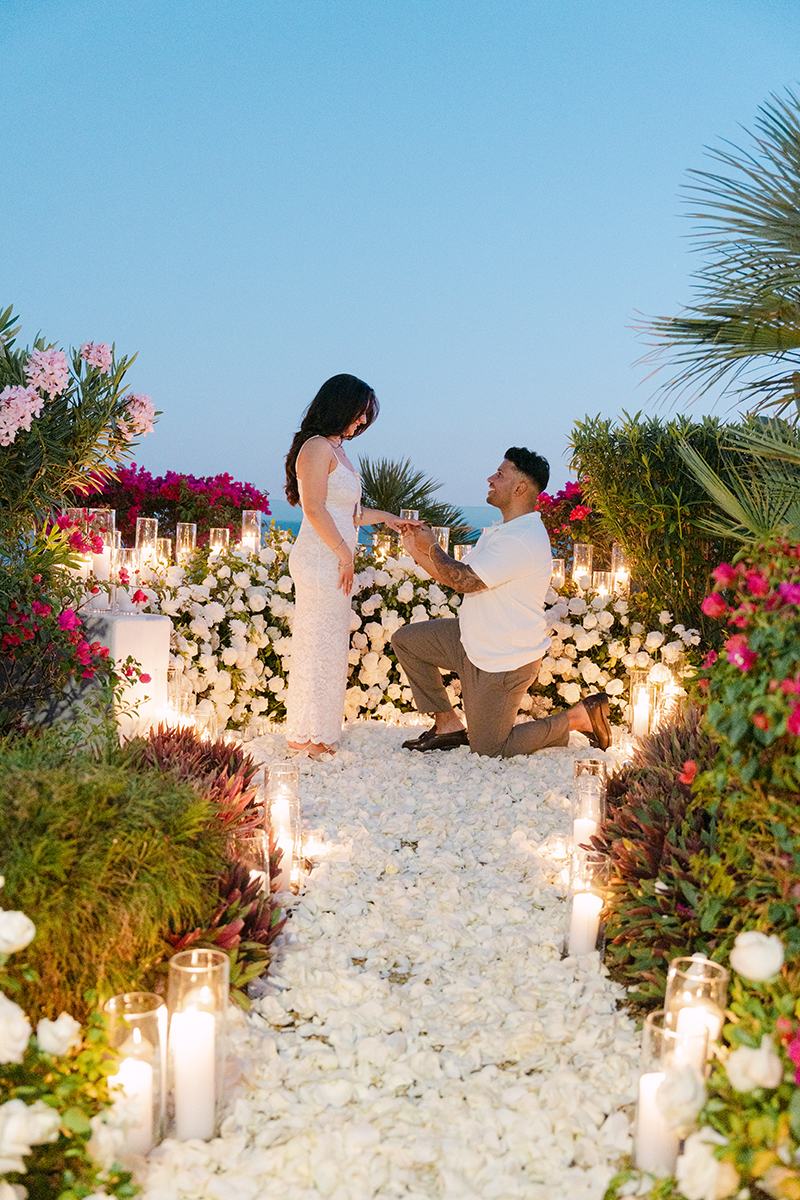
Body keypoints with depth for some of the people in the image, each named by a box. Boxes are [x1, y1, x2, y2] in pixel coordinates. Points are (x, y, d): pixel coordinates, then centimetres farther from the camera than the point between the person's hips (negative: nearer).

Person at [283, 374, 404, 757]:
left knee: (329, 646, 13)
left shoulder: (336, 450, 20)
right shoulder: (317, 447, -11)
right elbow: (315, 509, -18)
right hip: (319, 561, -10)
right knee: (317, 644, -4)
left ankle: (314, 731, 21)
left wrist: (380, 516, 17)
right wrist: (344, 552, -16)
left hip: (333, 560, 10)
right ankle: (304, 734, 6)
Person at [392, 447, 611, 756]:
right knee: (407, 640, 8)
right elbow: (456, 576, 11)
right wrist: (418, 551, 1)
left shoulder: (523, 540, -26)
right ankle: (448, 725, 13)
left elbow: (464, 580, -28)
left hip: (503, 662, -10)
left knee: (489, 749, 0)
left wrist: (432, 547, -12)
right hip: (473, 642, 10)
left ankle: (579, 717, 10)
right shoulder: (501, 533, 10)